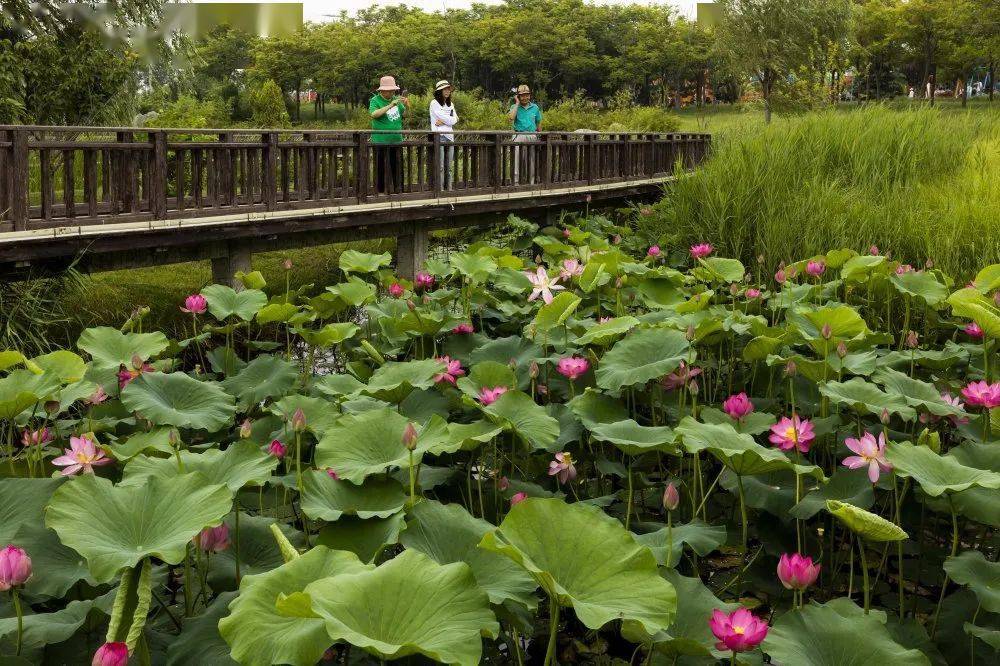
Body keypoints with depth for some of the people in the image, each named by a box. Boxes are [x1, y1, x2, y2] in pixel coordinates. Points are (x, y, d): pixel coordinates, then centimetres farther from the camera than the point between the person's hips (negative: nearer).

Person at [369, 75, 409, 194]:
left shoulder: (396, 99, 11)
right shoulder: (375, 100, -5)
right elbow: (374, 114, -23)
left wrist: (406, 104, -2)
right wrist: (390, 105, -26)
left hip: (397, 140, 5)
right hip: (381, 141, -5)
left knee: (397, 166, 9)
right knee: (382, 167, -2)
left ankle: (397, 188, 18)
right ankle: (381, 190, 5)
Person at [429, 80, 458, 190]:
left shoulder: (450, 104, 19)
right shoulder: (434, 103, -1)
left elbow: (454, 120, 5)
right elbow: (448, 119, -10)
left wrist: (442, 122, -7)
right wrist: (449, 120, 4)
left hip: (449, 137, 6)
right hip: (439, 136, -6)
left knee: (448, 167, 6)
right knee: (440, 167, -11)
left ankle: (449, 189, 9)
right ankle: (440, 190, -12)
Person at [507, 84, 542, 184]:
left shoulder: (535, 107, 12)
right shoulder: (515, 107, 6)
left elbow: (538, 124, 17)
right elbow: (510, 118, -15)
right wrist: (517, 103, -7)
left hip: (532, 137, 3)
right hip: (519, 136, -3)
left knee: (532, 161, 6)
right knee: (518, 160, -9)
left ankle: (532, 182, 12)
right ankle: (516, 181, -8)